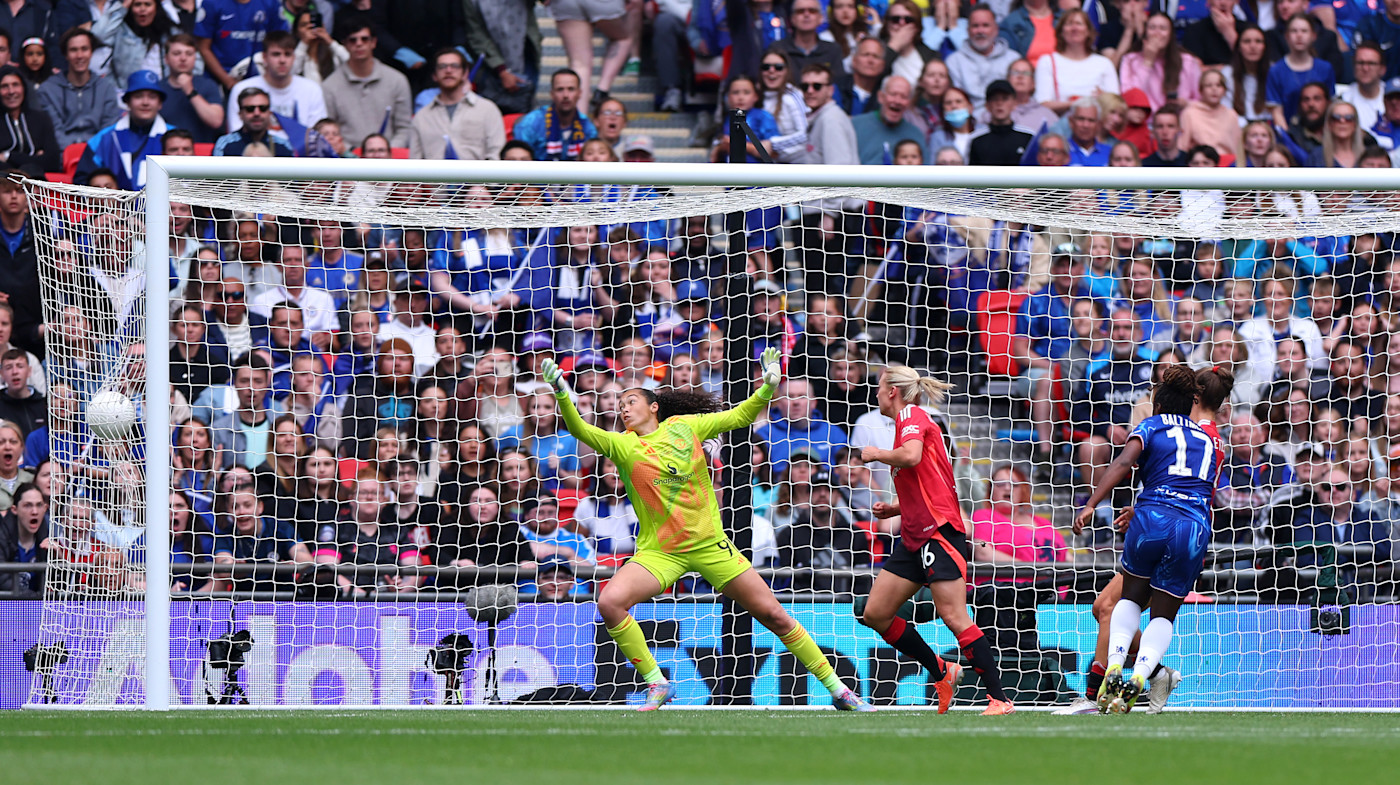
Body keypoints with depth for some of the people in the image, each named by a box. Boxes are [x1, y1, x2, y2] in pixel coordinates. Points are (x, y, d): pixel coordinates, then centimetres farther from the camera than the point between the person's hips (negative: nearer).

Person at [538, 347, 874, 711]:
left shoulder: (682, 426, 3)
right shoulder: (622, 445, -3)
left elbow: (740, 416, 12)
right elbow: (581, 431, -20)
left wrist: (767, 388, -5)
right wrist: (562, 394, -37)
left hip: (710, 545, 1)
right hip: (659, 552, -1)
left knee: (773, 614, 1)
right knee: (610, 602, -26)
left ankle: (836, 689, 14)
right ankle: (656, 684, -11)